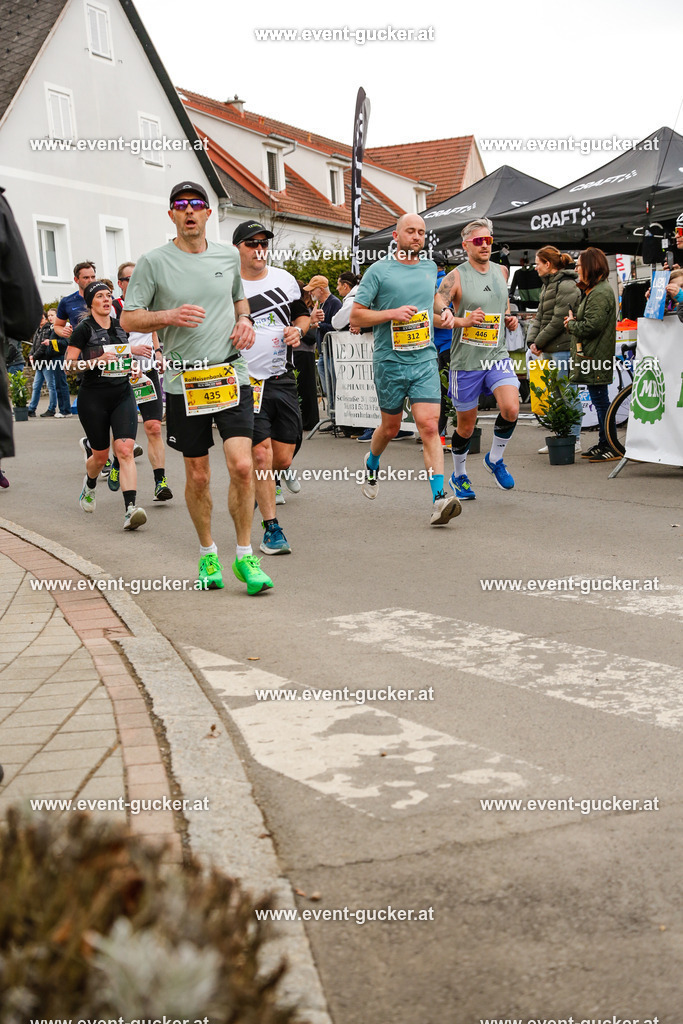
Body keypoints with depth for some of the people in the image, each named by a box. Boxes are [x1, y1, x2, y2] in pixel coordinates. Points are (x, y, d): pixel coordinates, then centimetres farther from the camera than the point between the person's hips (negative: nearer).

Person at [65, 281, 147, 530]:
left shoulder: (120, 326, 9)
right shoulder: (84, 329, -6)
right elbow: (69, 363, -10)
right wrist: (97, 361, -22)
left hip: (122, 395, 3)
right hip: (93, 398, -3)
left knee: (125, 450, -15)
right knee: (101, 455, 8)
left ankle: (130, 509, -24)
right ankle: (89, 485, 44)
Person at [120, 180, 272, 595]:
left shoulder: (229, 256, 10)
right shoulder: (153, 262, 0)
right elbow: (128, 319, 0)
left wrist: (244, 320, 7)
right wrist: (168, 317, -17)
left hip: (231, 375, 1)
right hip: (184, 382, -1)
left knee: (242, 466, -11)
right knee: (198, 476, 6)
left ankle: (245, 555, 3)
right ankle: (208, 553, 26)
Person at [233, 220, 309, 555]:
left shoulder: (285, 279, 9)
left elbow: (302, 314, 22)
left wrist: (298, 329, 0)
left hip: (283, 380, 4)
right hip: (247, 383, -4)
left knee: (284, 458, 3)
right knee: (261, 454, -10)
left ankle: (258, 483, 36)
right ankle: (271, 528, 0)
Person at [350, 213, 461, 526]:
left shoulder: (430, 268, 11)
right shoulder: (378, 271, -4)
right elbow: (356, 315, -5)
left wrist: (443, 310, 12)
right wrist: (392, 313, -17)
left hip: (425, 360, 2)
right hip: (389, 361, -2)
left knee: (429, 426, -12)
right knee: (391, 427, 13)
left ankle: (439, 499, -19)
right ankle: (372, 463, 47)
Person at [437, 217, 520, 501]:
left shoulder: (500, 271, 8)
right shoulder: (455, 277, -9)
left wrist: (509, 318, 7)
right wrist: (462, 321, -30)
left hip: (497, 355, 3)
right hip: (466, 360, -3)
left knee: (511, 409, -19)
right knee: (466, 425, 8)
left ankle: (495, 459, 8)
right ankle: (458, 476, 32)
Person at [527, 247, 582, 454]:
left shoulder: (566, 286, -12)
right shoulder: (548, 285, 18)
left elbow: (558, 321, -17)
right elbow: (540, 316, 17)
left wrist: (540, 342, -11)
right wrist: (532, 340, 3)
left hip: (563, 348, -10)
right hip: (549, 349, 10)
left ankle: (574, 439, 0)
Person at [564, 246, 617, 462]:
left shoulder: (600, 293, -16)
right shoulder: (593, 290, 18)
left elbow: (591, 326, -22)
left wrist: (571, 324, -6)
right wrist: (574, 321, 5)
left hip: (596, 356, -11)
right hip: (591, 355, 11)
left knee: (600, 400, -8)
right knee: (599, 400, 14)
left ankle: (612, 448, -4)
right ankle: (604, 443, 22)